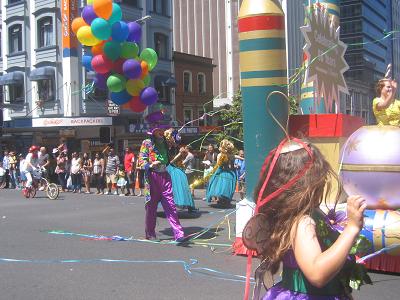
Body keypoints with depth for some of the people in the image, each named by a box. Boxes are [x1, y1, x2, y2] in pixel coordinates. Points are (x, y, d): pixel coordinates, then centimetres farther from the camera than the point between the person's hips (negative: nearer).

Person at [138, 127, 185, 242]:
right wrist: (150, 165, -21)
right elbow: (141, 160, -3)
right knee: (151, 205, 3)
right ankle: (150, 234, 16)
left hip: (165, 176, 3)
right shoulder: (147, 143, 4)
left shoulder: (164, 143, 18)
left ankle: (178, 233, -10)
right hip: (152, 176, -3)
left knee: (170, 204, -5)